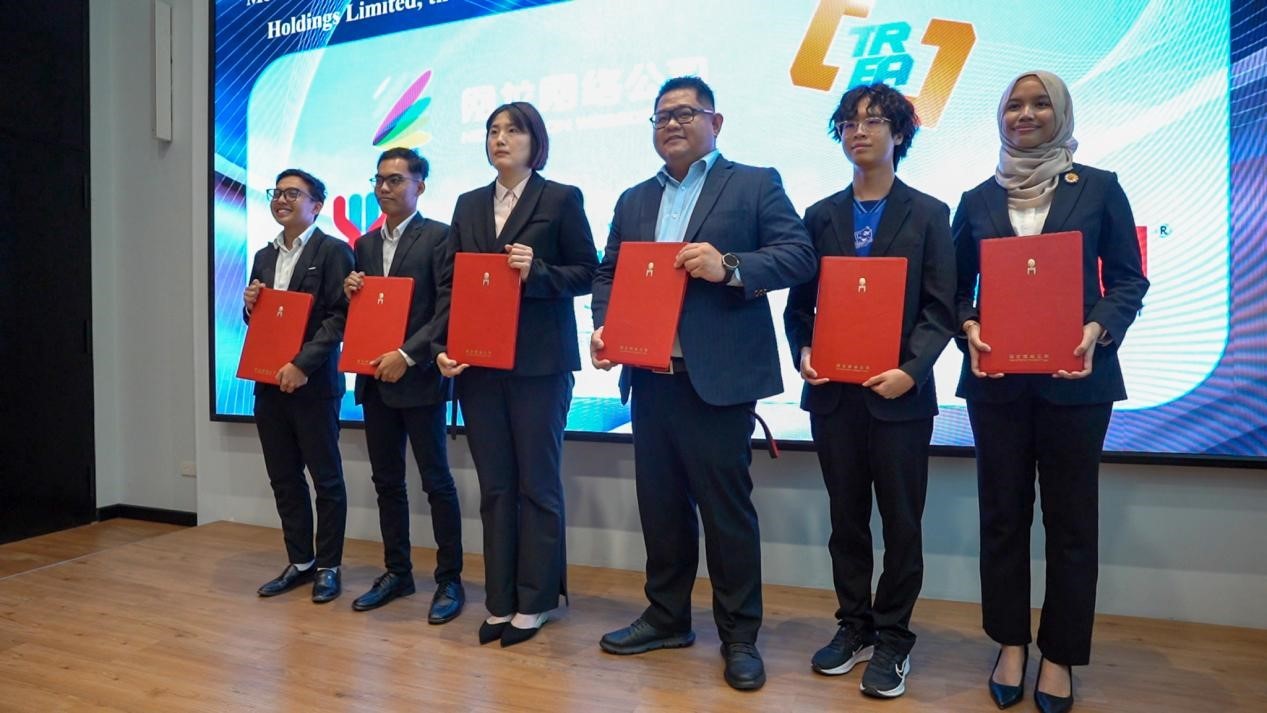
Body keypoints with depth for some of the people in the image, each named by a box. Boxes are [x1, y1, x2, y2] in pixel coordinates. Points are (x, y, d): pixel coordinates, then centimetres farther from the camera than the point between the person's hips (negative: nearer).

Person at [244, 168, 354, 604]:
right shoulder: (264, 256, 16)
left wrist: (302, 363, -20)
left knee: (326, 479, 4)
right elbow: (256, 320, 22)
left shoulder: (333, 251, -6)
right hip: (268, 382, 7)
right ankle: (300, 562, 25)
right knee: (283, 479, 12)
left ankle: (328, 566, 15)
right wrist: (249, 306, 0)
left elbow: (340, 317, -14)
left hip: (313, 383, -7)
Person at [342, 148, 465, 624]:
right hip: (375, 379, 7)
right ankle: (397, 572, 25)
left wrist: (407, 355, -19)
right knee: (387, 481, 12)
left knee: (437, 482, 0)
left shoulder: (438, 237, -6)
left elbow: (448, 308, -13)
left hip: (419, 377, -7)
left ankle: (450, 580, 10)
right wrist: (351, 293, -2)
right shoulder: (365, 245, 15)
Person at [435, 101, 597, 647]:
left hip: (539, 362, -4)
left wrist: (537, 271, -18)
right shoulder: (468, 205, 15)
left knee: (537, 485, 2)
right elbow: (453, 282, 11)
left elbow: (587, 273, -1)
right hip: (479, 362, 5)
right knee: (494, 487, 9)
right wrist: (446, 345, -1)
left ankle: (534, 602, 15)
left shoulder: (561, 199, 1)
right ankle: (500, 602, 20)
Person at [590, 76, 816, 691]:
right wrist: (603, 327, -1)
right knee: (660, 504, 14)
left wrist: (729, 266, -20)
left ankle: (739, 636, 19)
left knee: (726, 508, 3)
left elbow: (798, 256, -6)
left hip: (718, 378, -5)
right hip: (650, 376, 6)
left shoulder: (756, 184, 2)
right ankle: (666, 617, 31)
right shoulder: (633, 201, 18)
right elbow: (608, 274, 17)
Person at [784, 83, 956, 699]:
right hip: (833, 392, 3)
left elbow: (940, 310, -3)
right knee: (846, 518, 12)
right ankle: (854, 628, 27)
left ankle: (893, 641, 22)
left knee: (901, 521, 6)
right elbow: (799, 302, 9)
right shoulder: (820, 216, 11)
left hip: (900, 393, -2)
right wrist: (803, 353, -9)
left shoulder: (928, 214, 3)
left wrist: (911, 370, -17)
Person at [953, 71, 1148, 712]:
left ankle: (1059, 655, 22)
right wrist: (969, 329, -10)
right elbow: (956, 287, 9)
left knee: (1071, 517, 7)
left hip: (1075, 377, -1)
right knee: (1002, 513, 8)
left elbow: (1129, 278, 3)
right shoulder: (977, 200, 9)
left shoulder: (1099, 188, 5)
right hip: (996, 378, 2)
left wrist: (1098, 330, -15)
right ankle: (1010, 644, 24)